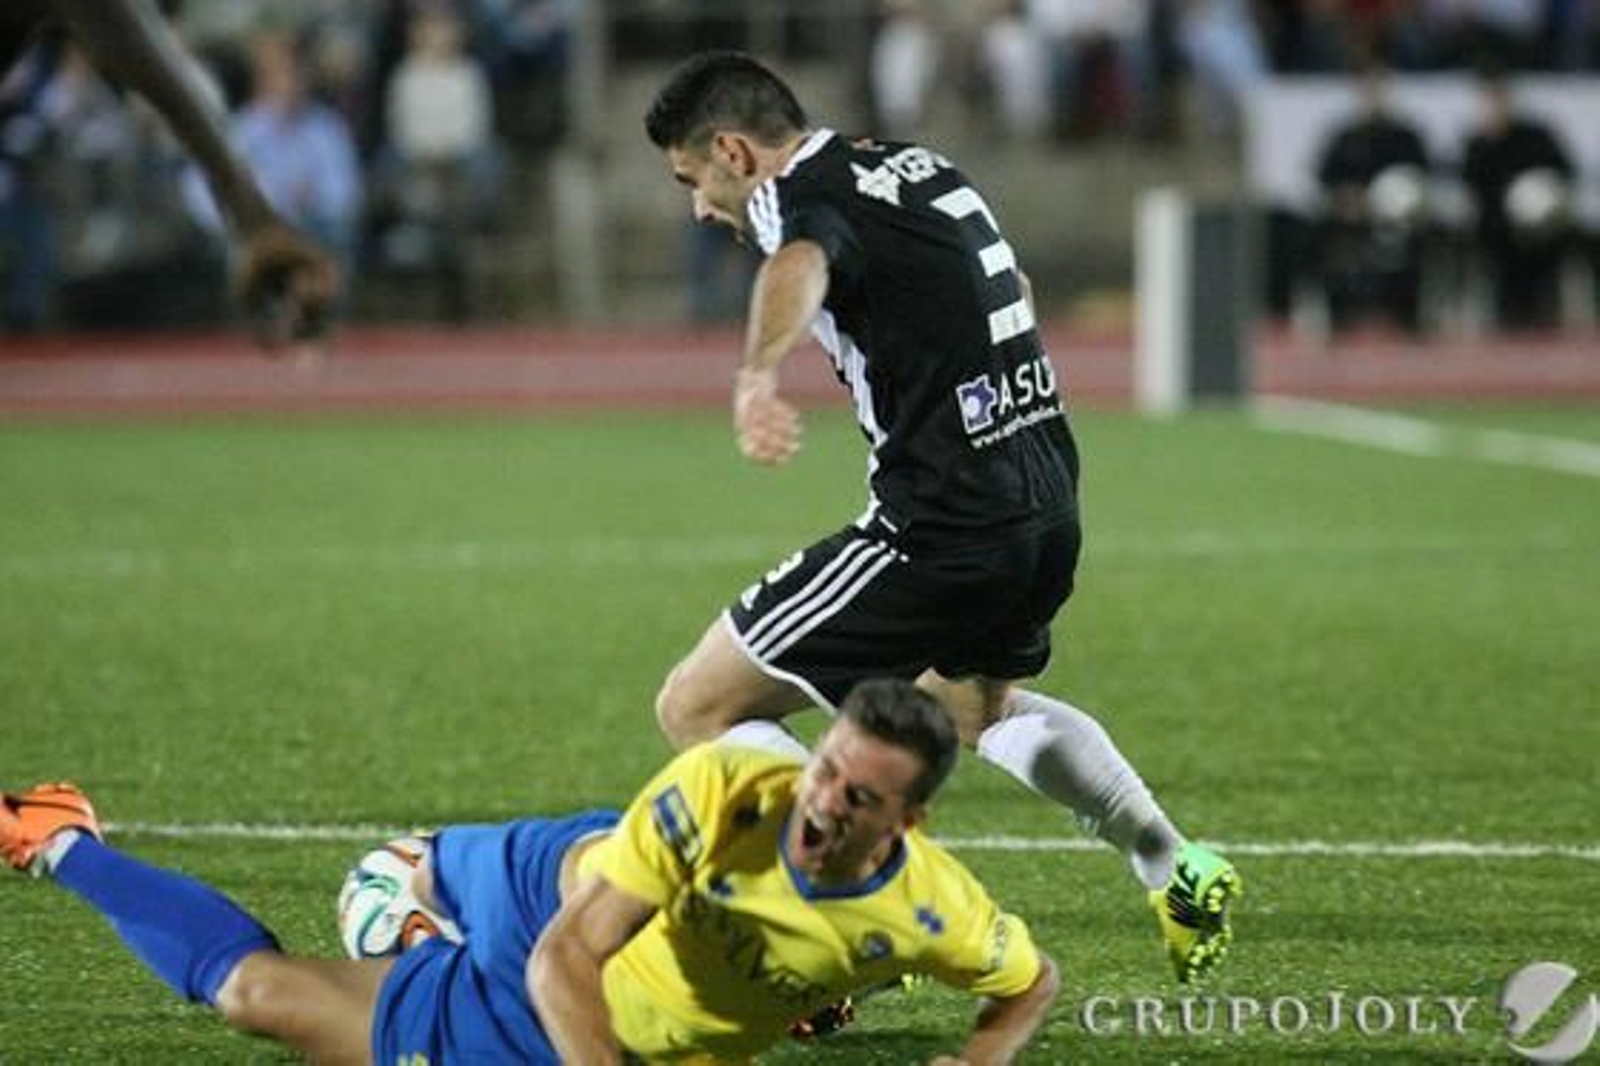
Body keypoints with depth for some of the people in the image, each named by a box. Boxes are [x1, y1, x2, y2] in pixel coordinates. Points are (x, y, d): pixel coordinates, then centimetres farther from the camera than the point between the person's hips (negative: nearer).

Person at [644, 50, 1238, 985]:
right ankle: (1179, 872, 41)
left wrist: (760, 378, -58)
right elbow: (1016, 289, 35)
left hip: (942, 530, -9)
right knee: (979, 704, 38)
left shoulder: (800, 196, -11)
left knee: (697, 707, -2)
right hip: (1050, 510, 9)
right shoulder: (920, 168, 16)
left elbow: (798, 271, -37)